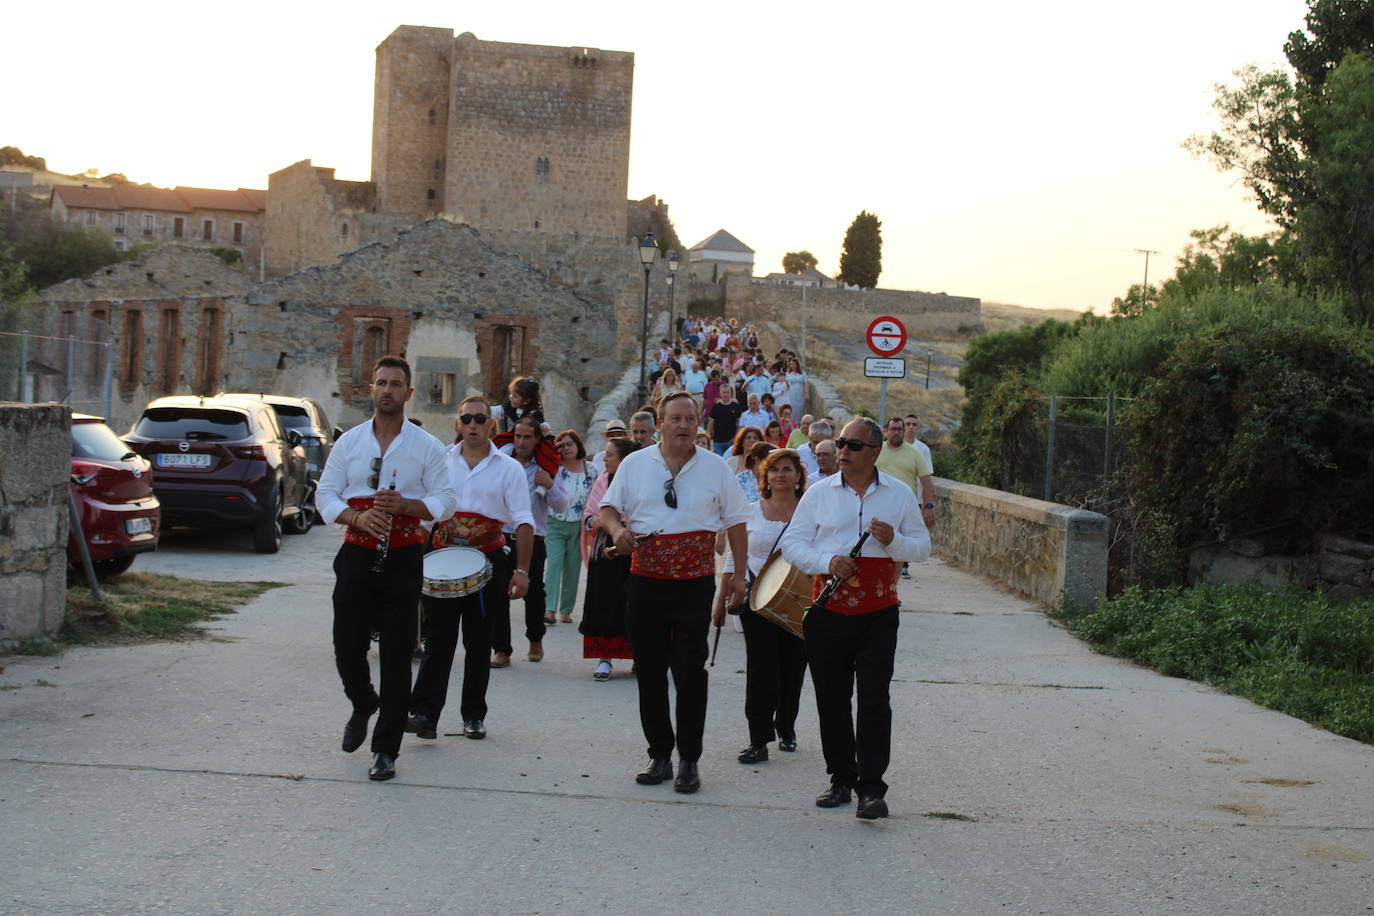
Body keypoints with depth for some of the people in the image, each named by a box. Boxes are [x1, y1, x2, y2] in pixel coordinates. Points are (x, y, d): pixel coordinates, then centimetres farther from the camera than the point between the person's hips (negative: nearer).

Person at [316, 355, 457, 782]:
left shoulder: (426, 445, 3)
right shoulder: (349, 441, 8)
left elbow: (444, 501, 1)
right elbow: (325, 495, 6)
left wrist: (405, 505, -17)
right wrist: (357, 517, -13)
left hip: (403, 558, -2)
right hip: (357, 554, 2)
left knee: (396, 655, -2)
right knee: (347, 648, 2)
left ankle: (386, 750, 4)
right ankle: (364, 706, 35)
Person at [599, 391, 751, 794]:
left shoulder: (715, 467, 3)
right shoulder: (635, 464, 6)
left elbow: (736, 522, 8)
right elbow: (609, 507, 12)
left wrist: (739, 575, 3)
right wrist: (616, 528, -12)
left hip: (695, 583, -2)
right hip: (646, 581, 2)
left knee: (691, 673, -3)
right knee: (649, 672, 7)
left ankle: (689, 760, 5)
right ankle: (659, 754, 18)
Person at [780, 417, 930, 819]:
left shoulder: (899, 494, 7)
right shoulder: (820, 492, 7)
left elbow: (922, 547, 10)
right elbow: (792, 543, 5)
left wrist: (893, 540, -11)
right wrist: (827, 562, -12)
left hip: (878, 614, -1)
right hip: (828, 613, 2)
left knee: (874, 701, -7)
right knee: (831, 700, 7)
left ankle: (871, 788, -6)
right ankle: (841, 779, 19)